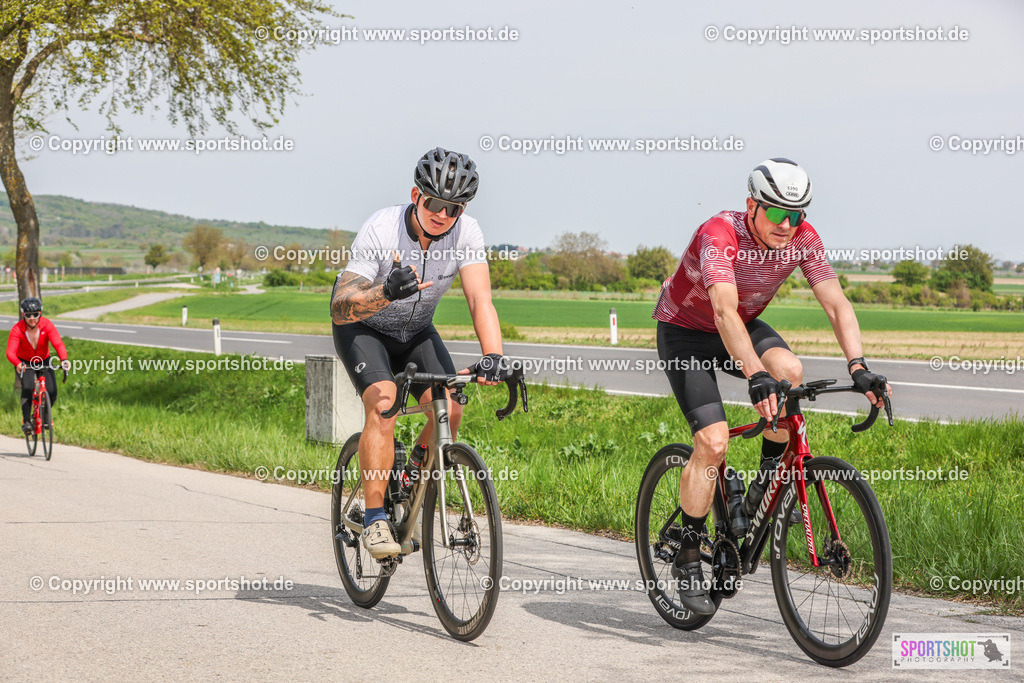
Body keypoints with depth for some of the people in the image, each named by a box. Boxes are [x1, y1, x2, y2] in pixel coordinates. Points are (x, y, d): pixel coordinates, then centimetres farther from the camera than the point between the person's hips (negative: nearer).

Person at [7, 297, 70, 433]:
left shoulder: (47, 325, -22)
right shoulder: (17, 329, -25)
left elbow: (58, 344, -34)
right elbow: (10, 352, -35)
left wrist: (64, 359, -54)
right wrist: (18, 364, -57)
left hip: (44, 361, 2)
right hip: (25, 363, -2)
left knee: (52, 392, -14)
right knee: (28, 388, -28)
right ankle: (25, 421, -14)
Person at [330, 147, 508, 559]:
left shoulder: (466, 233, -23)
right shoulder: (380, 231, -32)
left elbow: (480, 300, -31)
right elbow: (340, 308, -36)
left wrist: (493, 356, -48)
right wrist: (386, 292, -56)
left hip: (416, 331, 4)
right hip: (363, 328, -4)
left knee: (451, 410, -16)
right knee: (383, 404, -29)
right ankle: (375, 520, -22)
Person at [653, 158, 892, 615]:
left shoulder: (802, 238, -18)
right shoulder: (720, 234, -34)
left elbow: (836, 303, -23)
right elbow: (725, 312, -47)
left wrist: (858, 366, -38)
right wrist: (755, 376, -60)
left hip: (743, 327, 5)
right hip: (684, 331, -5)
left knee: (789, 369, -28)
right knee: (713, 443, -19)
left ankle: (766, 488, -8)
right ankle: (688, 559, -3)